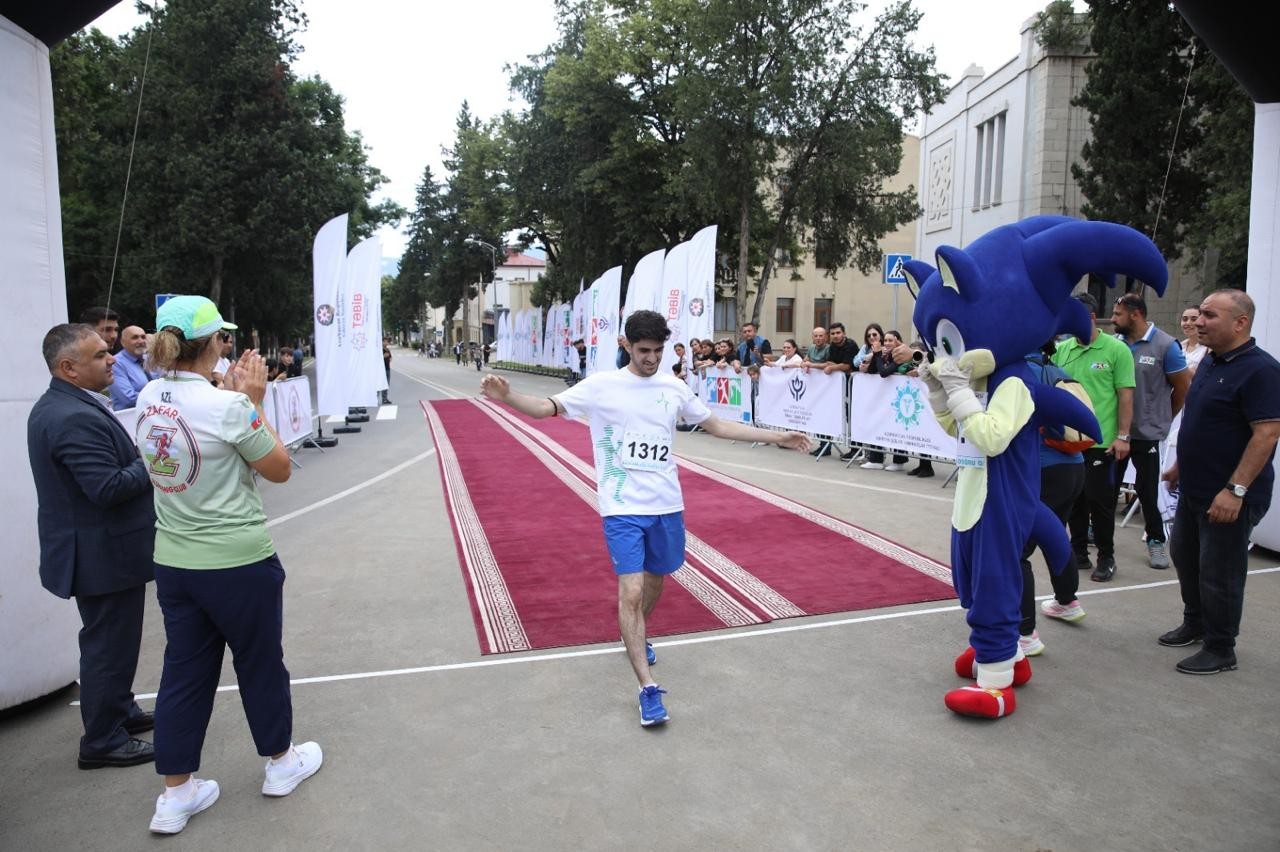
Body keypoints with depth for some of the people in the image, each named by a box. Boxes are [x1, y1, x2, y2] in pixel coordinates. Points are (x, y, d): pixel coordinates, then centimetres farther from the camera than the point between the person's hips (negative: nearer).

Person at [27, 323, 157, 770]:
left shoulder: (53, 407, 9)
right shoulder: (77, 418, -25)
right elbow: (109, 487, -29)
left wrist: (140, 456, 3)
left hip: (94, 550, 11)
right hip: (104, 555, -11)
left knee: (109, 640, 23)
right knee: (108, 645, 3)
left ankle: (120, 711, 40)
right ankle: (102, 741, 17)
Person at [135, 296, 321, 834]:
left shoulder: (148, 400, -1)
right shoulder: (227, 407, -22)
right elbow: (279, 469, -9)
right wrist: (255, 402, -6)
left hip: (174, 561, 6)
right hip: (238, 562, -6)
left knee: (184, 671, 16)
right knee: (260, 662, 14)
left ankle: (176, 794, 26)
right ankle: (282, 762, 34)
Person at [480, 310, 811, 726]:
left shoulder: (674, 387, 5)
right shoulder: (601, 385, -6)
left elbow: (717, 426, 14)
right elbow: (546, 407, -11)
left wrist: (777, 437, 12)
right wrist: (507, 396, -32)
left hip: (666, 506, 4)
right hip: (623, 508, -4)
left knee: (655, 581, 18)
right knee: (631, 591, -12)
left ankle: (636, 638, 48)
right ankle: (648, 689, -3)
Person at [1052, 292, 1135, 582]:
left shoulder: (1116, 349, -6)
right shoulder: (1062, 349, 5)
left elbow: (1126, 395, -6)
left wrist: (1122, 436, -10)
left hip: (1101, 441, -4)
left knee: (1100, 499, 3)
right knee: (1074, 498, 13)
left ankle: (1106, 557, 18)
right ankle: (1078, 552, 25)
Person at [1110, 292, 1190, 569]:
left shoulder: (1165, 345, -10)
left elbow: (1183, 387, -1)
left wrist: (1162, 419, 8)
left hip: (1146, 432, -3)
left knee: (1147, 489, 6)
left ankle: (1156, 540, 23)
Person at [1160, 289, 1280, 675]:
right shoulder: (1210, 361, 9)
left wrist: (1235, 490, -27)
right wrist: (1180, 465, 21)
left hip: (1229, 495, -9)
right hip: (1194, 488, 9)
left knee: (1218, 574, 2)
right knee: (1184, 556, 20)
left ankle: (1220, 650, 17)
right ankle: (1194, 623, 38)